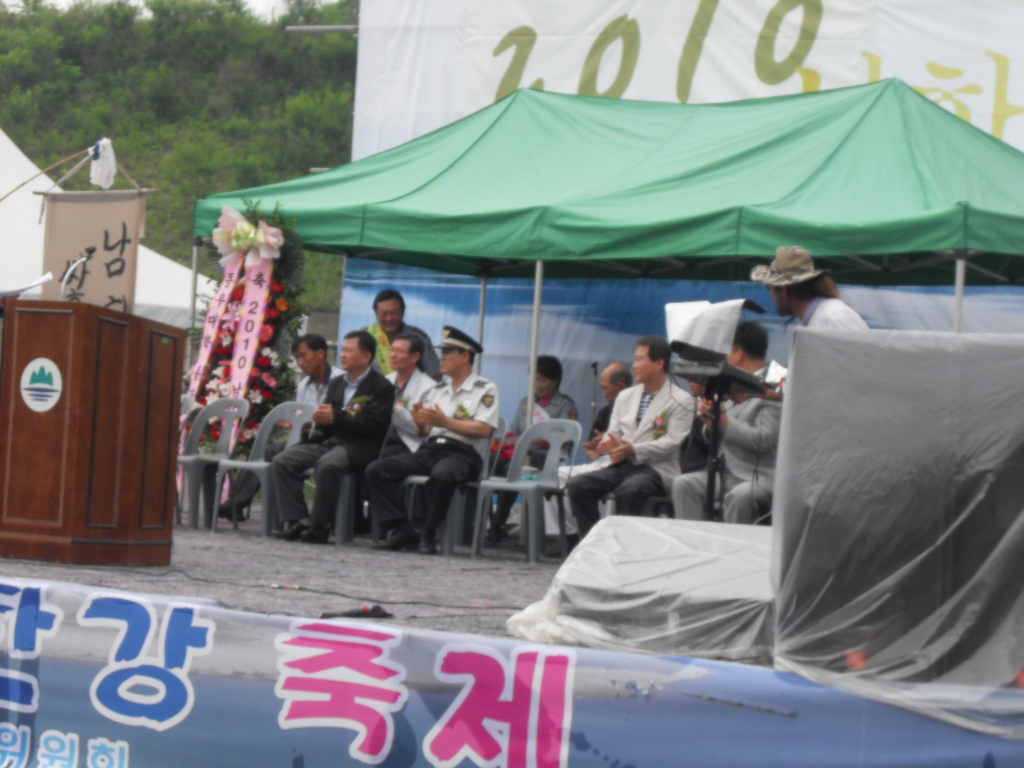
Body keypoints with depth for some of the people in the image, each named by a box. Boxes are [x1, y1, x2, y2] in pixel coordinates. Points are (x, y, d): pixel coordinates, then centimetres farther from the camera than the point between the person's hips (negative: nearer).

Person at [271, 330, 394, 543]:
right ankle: (296, 520, -17)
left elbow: (372, 424, -13)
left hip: (358, 446, -8)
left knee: (327, 465, -38)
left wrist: (335, 418, -17)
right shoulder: (336, 384, 24)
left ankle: (319, 525, -26)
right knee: (282, 461, -13)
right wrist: (320, 418, -4)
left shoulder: (382, 387, -1)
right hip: (328, 440, 8)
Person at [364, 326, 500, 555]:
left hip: (462, 454, -6)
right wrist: (421, 424, -5)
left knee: (441, 475, -42)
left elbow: (484, 429, -9)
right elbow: (425, 431, 19)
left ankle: (428, 534, -25)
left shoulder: (485, 390, 4)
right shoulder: (437, 390, 24)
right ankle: (401, 531, -19)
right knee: (376, 470, -14)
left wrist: (445, 421, -14)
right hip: (428, 450, 6)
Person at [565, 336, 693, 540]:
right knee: (576, 485, -18)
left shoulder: (680, 401, 1)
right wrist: (610, 445, -8)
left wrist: (634, 451, -22)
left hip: (656, 469, -6)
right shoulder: (625, 397, 22)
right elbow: (612, 433, 19)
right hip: (621, 465, 6)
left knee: (628, 491, -38)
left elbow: (673, 443, -9)